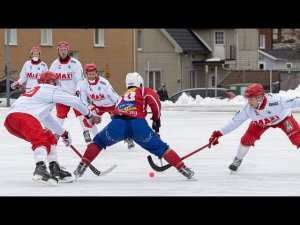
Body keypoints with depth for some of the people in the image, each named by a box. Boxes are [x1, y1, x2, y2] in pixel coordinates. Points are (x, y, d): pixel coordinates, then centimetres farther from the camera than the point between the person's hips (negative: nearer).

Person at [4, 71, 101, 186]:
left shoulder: (35, 92, 40)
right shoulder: (50, 89, 13)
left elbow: (47, 119, 47)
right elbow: (74, 101, 9)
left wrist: (63, 133, 53)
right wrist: (89, 115, 21)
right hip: (22, 116, -9)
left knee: (49, 138, 21)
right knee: (41, 140, -27)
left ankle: (55, 170, 19)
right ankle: (40, 168, -52)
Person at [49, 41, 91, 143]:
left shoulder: (75, 63, -9)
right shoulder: (55, 64, 3)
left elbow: (80, 79, -11)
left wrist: (78, 90, -23)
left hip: (75, 93, -3)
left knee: (80, 112, -9)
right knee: (60, 115, 5)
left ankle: (86, 132, -4)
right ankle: (57, 133, 17)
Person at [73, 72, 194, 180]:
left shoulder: (122, 97, 40)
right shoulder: (143, 91, 26)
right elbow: (153, 99, 4)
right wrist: (156, 119, 15)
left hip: (117, 123, 3)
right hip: (137, 124, -2)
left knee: (98, 141, 27)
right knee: (160, 148, 13)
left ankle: (81, 168, 15)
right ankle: (184, 170, 9)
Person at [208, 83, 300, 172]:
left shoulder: (275, 101, -44)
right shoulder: (247, 109, -31)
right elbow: (234, 122, -23)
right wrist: (218, 134, -26)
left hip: (282, 118, -3)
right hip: (260, 123, 3)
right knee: (247, 139, -7)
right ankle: (237, 160, 17)